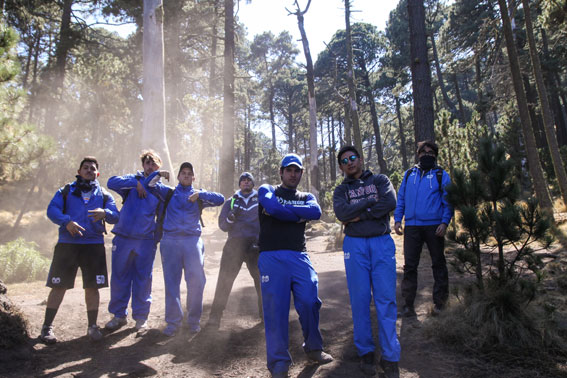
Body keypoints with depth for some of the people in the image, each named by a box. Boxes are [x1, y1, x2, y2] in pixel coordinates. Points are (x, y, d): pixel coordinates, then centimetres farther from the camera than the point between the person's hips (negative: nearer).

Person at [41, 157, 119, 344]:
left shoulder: (104, 195, 13)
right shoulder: (65, 191, 11)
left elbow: (115, 216, 0)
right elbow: (52, 210, -4)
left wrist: (105, 213, -23)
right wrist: (67, 221, -23)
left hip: (94, 246, 1)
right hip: (67, 244, -1)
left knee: (92, 287, 3)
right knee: (58, 286, 1)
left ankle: (92, 326, 17)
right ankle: (47, 327, 17)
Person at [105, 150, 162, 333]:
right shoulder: (134, 180, 7)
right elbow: (112, 182, -10)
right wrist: (136, 183, -13)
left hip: (146, 241, 0)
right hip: (123, 238, 0)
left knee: (143, 279, 5)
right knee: (119, 277, 8)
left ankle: (141, 317, 19)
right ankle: (119, 315, 24)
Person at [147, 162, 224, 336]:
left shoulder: (199, 196, 16)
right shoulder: (169, 193, 19)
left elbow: (220, 199, 3)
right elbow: (150, 184, 13)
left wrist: (200, 194, -10)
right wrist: (159, 174, -4)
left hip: (192, 240, 0)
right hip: (170, 241, 1)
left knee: (196, 280, -7)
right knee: (171, 282, 2)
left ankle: (194, 320, 9)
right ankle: (173, 321, 13)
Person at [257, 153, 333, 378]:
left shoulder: (307, 197, 18)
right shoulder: (267, 190, 10)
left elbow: (316, 212, -6)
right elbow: (273, 206, -15)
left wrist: (282, 210, -10)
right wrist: (299, 214, -4)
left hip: (299, 257, 3)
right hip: (271, 258, -3)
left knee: (309, 302, -4)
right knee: (275, 309, -3)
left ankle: (313, 349, 23)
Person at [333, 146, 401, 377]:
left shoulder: (380, 180, 11)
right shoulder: (341, 190, 12)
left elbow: (391, 202, -9)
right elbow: (342, 213, -9)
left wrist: (359, 215, -9)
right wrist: (371, 201, -7)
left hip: (382, 243, 0)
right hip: (355, 245, 1)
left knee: (386, 299, -2)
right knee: (360, 299, 2)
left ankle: (390, 358, 6)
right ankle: (365, 353, 16)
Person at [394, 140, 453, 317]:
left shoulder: (441, 175, 5)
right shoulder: (409, 174, 13)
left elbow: (448, 201, 1)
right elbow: (401, 198, 13)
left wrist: (444, 222, -12)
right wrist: (397, 220, 4)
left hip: (434, 226, -2)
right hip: (411, 226, 2)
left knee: (438, 264, 8)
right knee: (409, 265, 2)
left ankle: (439, 301, 21)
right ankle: (408, 304, 8)